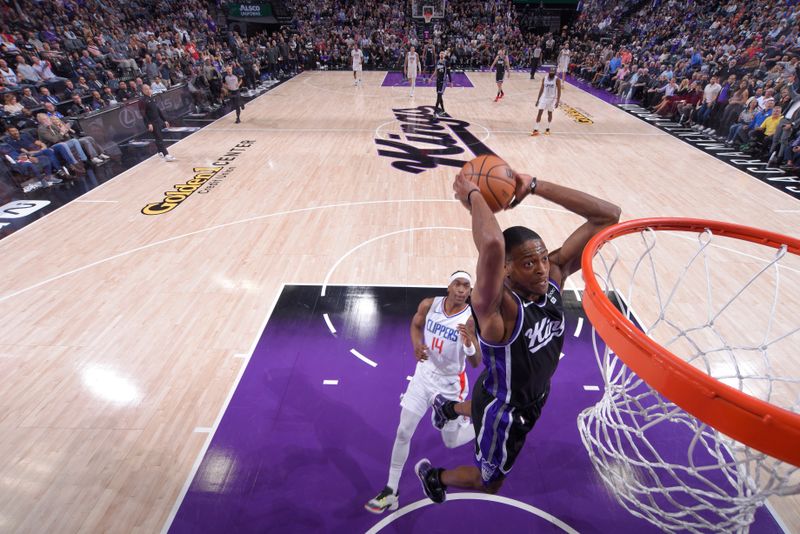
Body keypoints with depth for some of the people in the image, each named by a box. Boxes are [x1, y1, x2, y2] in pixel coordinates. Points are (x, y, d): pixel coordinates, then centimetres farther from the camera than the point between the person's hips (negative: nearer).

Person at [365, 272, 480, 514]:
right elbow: (416, 325, 7)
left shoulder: (472, 319, -22)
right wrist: (417, 345, -13)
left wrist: (469, 344, -42)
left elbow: (476, 363, -21)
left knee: (452, 442, 14)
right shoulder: (429, 305, -13)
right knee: (403, 433, 4)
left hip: (450, 385, -3)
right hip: (423, 376, 3)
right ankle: (390, 492, 22)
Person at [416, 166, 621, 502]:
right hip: (503, 408, -6)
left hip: (535, 396, 6)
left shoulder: (555, 275, -20)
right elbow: (492, 245, -63)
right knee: (491, 482, 22)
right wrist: (473, 195, -46)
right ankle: (431, 474, 50)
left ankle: (447, 407, 69)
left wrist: (534, 186, -29)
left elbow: (608, 215, -23)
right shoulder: (497, 307, -40)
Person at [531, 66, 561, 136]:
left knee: (550, 113, 7)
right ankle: (536, 130, -8)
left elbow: (559, 91, -10)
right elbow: (541, 89, 9)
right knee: (539, 112, -7)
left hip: (552, 99, -2)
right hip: (544, 97, 2)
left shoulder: (557, 80, -10)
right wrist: (538, 99, 6)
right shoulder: (544, 79, 0)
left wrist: (558, 101, -18)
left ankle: (548, 129, 21)